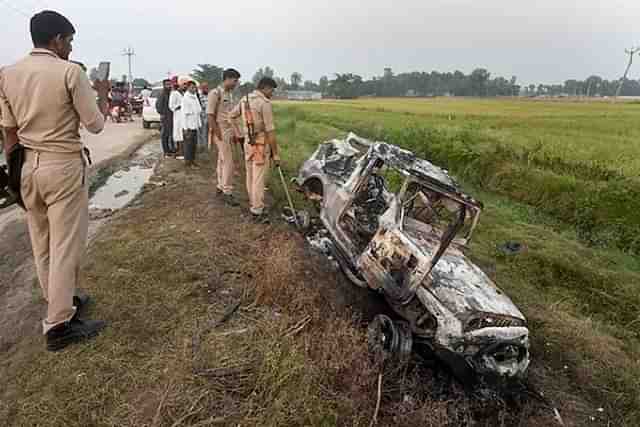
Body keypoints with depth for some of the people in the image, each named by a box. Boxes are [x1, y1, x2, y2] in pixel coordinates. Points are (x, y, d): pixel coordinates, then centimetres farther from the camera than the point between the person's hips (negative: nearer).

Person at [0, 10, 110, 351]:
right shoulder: (70, 72, -11)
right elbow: (96, 125, -8)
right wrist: (102, 95, 9)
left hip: (27, 166, 7)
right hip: (63, 166, -7)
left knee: (42, 244, 16)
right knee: (66, 246, 0)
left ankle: (62, 303, 33)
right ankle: (58, 325, 7)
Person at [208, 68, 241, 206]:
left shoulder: (230, 94, 13)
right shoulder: (216, 93, -12)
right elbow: (210, 115, -16)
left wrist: (234, 133, 16)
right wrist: (218, 133, -19)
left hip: (229, 131, 8)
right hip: (221, 132, -8)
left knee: (223, 160, 15)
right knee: (228, 162, -9)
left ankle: (221, 187, 25)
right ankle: (227, 192, -3)